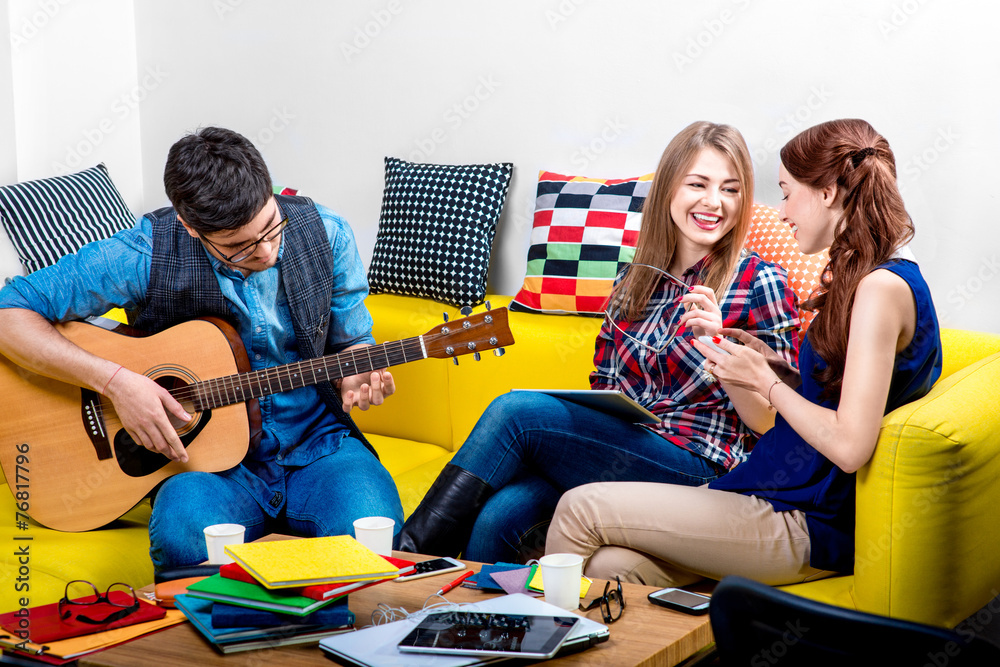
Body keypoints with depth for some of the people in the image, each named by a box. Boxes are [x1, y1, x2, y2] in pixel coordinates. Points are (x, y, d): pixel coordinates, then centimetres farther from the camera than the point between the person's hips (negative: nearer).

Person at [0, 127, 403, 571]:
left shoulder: (325, 234, -4)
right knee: (184, 538, -35)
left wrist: (357, 377, -13)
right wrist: (114, 380, -22)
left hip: (317, 443, 2)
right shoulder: (146, 253, -14)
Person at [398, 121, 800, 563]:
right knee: (498, 515, -27)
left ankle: (411, 553, -13)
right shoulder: (636, 279, 17)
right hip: (617, 453, 5)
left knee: (515, 410, -21)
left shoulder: (760, 283, 0)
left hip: (695, 468, -5)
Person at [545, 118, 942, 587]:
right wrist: (776, 368, 7)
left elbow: (850, 446, -23)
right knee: (610, 567, -10)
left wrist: (764, 381, -10)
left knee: (582, 508, -10)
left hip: (806, 527, -9)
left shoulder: (882, 288, -17)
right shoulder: (867, 279, 15)